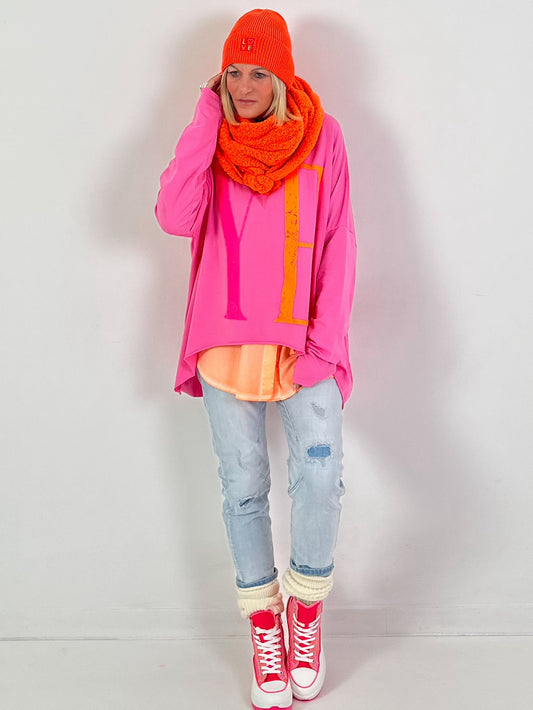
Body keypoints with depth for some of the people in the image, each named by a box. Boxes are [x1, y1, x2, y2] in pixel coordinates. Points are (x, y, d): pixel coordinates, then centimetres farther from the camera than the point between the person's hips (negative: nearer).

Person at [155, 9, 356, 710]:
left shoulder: (321, 135, 3)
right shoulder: (212, 139, 4)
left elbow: (337, 244, 1)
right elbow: (174, 217, -14)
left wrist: (327, 338, -8)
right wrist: (206, 119, -10)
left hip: (301, 342, -1)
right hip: (225, 339, 1)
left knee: (320, 480, -16)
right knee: (244, 488, 5)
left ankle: (306, 610, 11)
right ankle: (265, 628, 23)